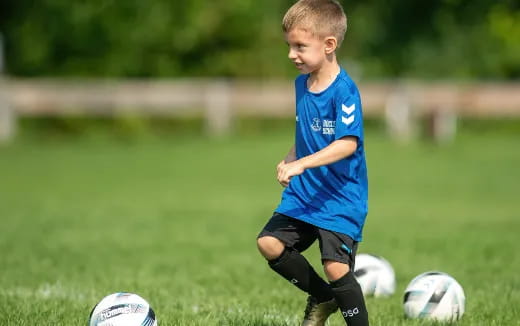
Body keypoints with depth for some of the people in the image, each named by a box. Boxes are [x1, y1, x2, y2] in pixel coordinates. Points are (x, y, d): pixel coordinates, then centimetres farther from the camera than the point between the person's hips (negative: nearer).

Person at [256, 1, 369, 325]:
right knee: (270, 243, -1)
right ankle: (323, 299, 19)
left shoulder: (344, 91, -19)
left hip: (341, 199, -8)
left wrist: (302, 163, -36)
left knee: (336, 266, -16)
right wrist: (289, 160, 7)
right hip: (304, 192, 8)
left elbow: (348, 143, -29)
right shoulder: (302, 84, 7)